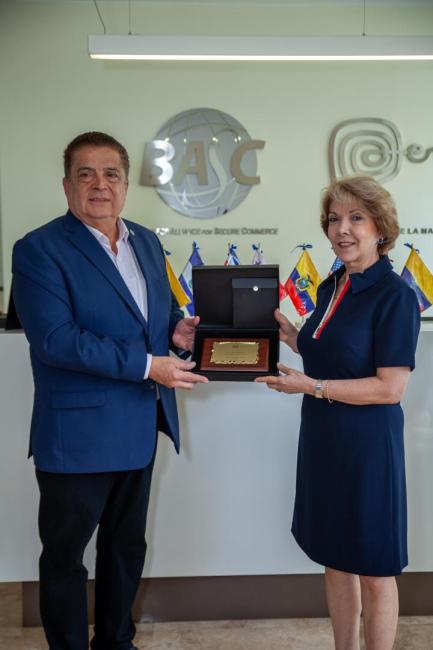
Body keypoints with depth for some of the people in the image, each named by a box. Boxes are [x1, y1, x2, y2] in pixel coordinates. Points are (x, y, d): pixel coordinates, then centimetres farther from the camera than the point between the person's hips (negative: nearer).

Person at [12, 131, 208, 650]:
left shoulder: (147, 242, 8)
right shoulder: (38, 250, -13)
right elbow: (55, 339, -23)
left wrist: (177, 327, -6)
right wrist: (147, 365, -24)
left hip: (140, 430, 7)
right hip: (78, 436, -7)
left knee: (126, 546, 23)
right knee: (65, 556, 12)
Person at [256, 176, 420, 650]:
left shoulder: (395, 295, -16)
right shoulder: (331, 287, 7)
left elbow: (391, 387, -19)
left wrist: (311, 387, -21)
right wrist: (290, 336, 2)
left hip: (367, 445, -7)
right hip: (322, 439, 8)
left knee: (373, 567, 9)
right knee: (335, 558, 20)